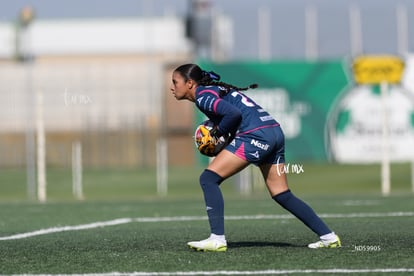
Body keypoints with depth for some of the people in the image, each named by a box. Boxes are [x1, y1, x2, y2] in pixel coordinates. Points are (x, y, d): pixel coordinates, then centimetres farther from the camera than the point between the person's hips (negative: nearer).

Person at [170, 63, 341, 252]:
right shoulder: (213, 90, 24)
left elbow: (233, 113, -19)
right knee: (282, 195, 15)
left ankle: (217, 239, -14)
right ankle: (328, 237, 14)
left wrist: (216, 134, -3)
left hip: (256, 135, -10)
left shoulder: (202, 95, -4)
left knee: (208, 178, -7)